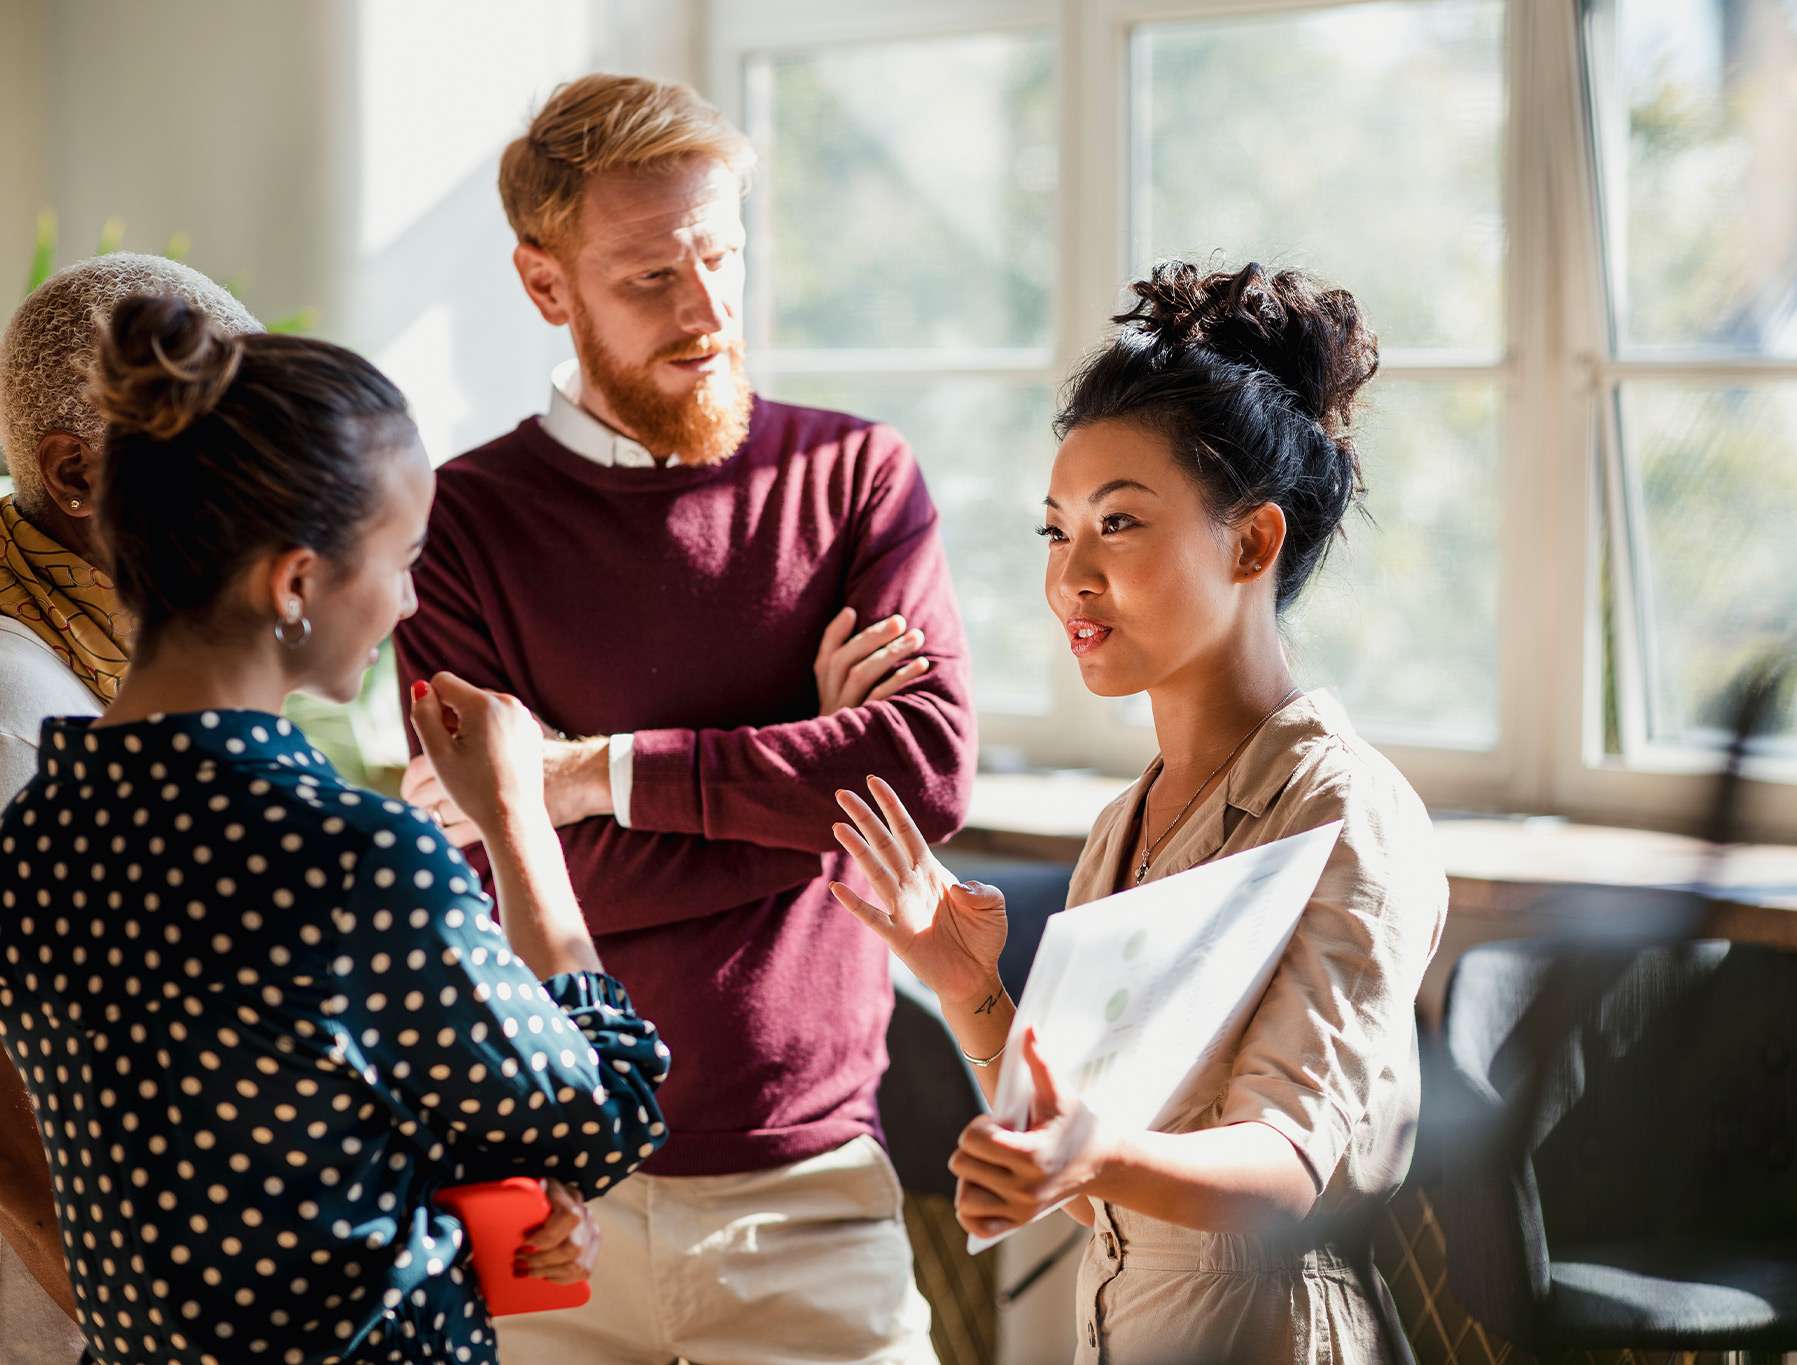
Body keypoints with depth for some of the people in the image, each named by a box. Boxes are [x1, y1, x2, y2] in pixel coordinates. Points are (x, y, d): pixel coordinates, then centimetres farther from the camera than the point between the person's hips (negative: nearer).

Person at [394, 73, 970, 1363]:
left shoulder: (858, 477, 2)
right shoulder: (463, 521, -2)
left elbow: (933, 767, -12)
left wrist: (603, 771, -15)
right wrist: (810, 767, -10)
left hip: (808, 1173, 1)